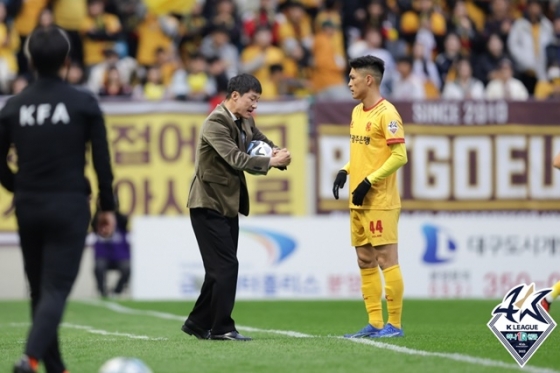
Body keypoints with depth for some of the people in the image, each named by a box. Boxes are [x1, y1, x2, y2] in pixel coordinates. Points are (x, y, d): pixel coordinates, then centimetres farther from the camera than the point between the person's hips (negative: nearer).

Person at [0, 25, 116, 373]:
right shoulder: (84, 103, -5)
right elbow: (102, 161, -5)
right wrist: (108, 208, 3)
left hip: (28, 206, 4)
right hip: (69, 206, -4)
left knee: (40, 289, 15)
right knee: (56, 288, -7)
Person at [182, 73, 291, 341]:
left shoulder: (245, 122, 9)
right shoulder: (215, 123, -18)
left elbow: (265, 144, 10)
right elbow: (235, 158, -27)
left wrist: (279, 154, -13)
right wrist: (271, 162, -32)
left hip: (229, 204, 9)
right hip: (209, 204, -9)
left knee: (220, 268, 12)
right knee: (226, 266, -10)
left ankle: (198, 323, 21)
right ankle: (222, 328, -5)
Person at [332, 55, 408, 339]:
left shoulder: (386, 113, -12)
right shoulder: (357, 112, 14)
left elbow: (400, 156, -17)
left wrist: (370, 181, -19)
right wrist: (345, 172, 8)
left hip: (380, 202, -9)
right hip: (358, 202, 9)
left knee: (386, 259, -5)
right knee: (366, 262, 10)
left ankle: (394, 324, -1)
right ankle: (374, 323, 15)